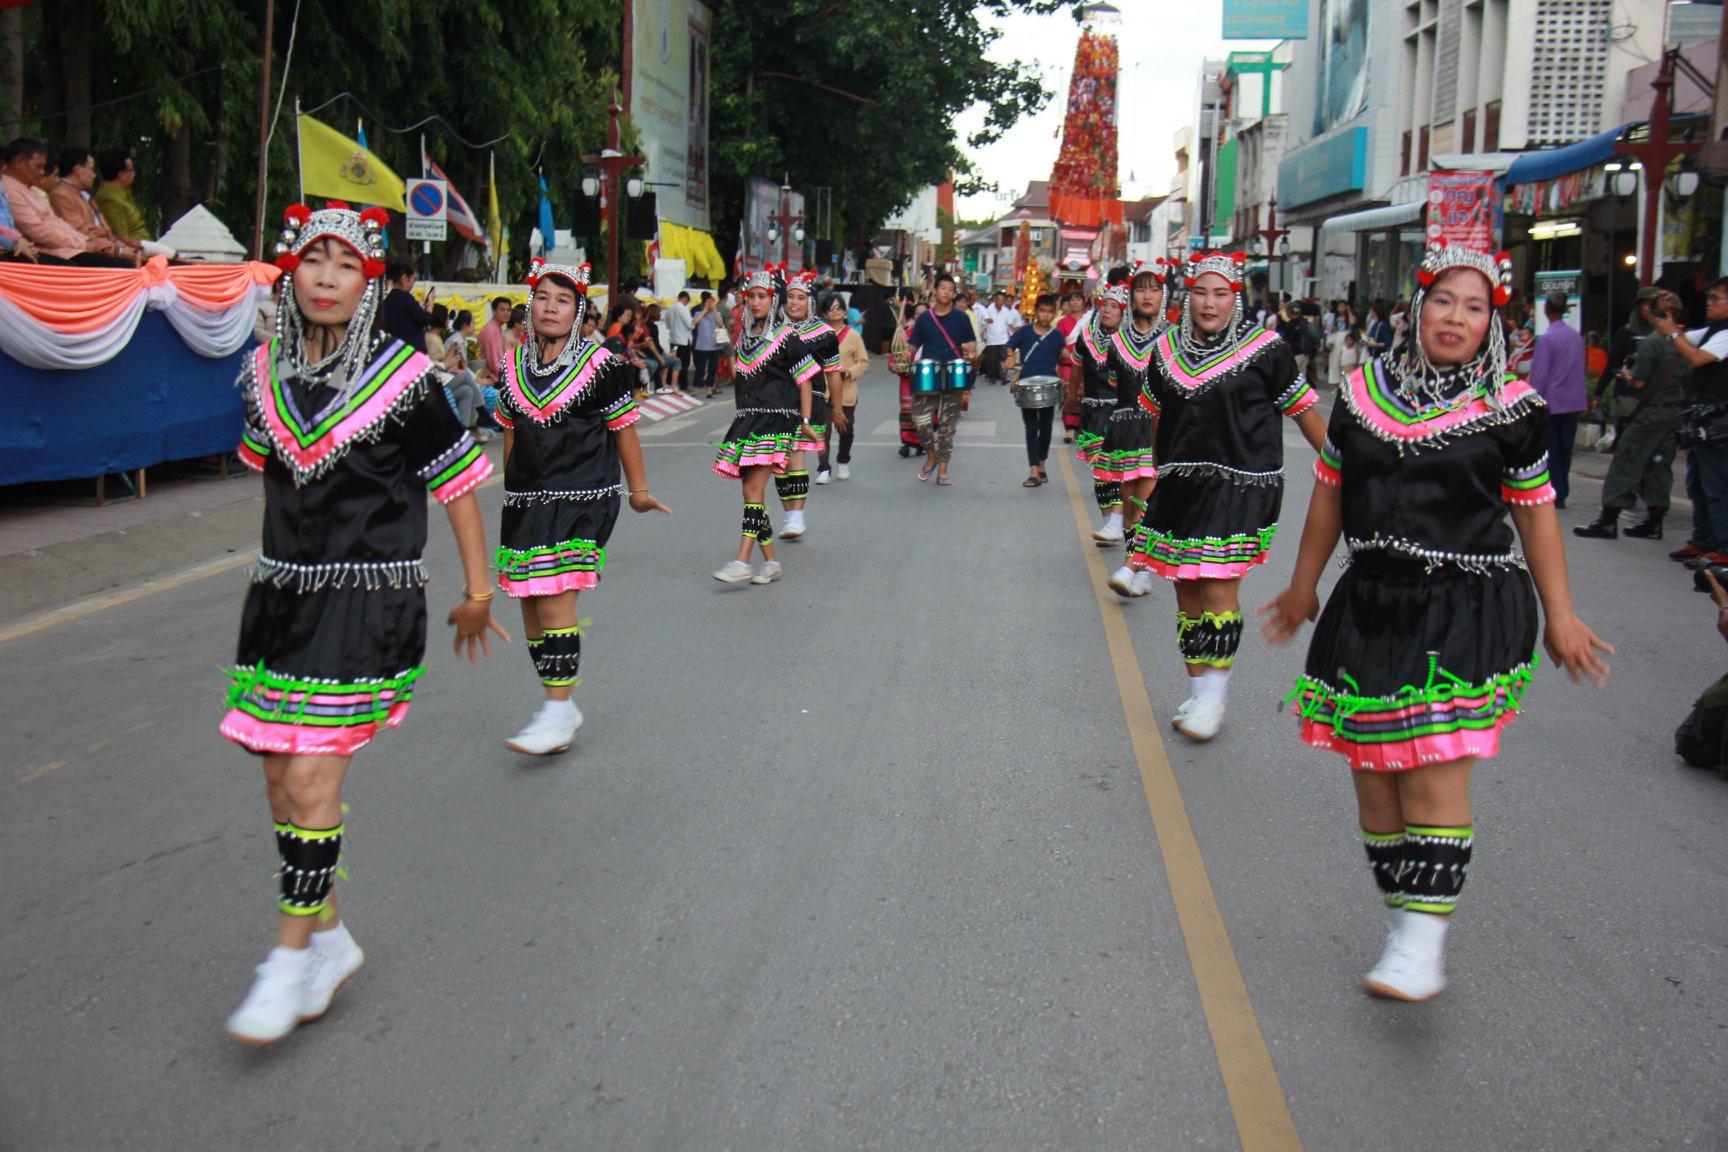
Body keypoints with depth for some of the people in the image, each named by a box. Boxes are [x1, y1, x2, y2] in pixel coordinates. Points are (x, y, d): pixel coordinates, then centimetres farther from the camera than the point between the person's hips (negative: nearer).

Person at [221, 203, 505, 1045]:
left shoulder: (401, 378, -9)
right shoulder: (265, 374, 6)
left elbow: (457, 481, -3)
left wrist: (477, 589, 0)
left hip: (369, 603, -6)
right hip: (281, 596, 6)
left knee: (310, 784, -10)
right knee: (281, 785, 9)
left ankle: (292, 953, 6)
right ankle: (330, 938, 26)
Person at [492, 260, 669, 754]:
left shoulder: (602, 365, -4)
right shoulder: (514, 366, 10)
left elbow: (624, 431, 2)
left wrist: (638, 488, 7)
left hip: (582, 496, -6)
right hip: (525, 500, 6)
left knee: (555, 598, -15)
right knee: (529, 603, 8)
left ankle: (559, 709, -8)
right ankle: (556, 706, 19)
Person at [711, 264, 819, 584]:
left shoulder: (786, 338, -3)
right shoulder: (743, 337, 15)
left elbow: (805, 379, -2)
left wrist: (805, 420, -6)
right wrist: (727, 351, 14)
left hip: (776, 419, -7)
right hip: (747, 419, 7)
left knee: (753, 489, -16)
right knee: (752, 492, 6)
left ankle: (742, 561, -20)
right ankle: (770, 562, 14)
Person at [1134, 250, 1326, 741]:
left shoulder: (1264, 349, -5)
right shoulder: (1167, 348, 9)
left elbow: (1303, 410, 1)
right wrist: (1157, 474, 27)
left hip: (1240, 485, -5)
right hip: (1179, 486, 5)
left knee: (1218, 588, -13)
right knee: (1186, 592, 9)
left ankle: (1215, 696, -2)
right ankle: (1197, 692, 21)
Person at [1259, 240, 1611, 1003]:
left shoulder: (1509, 410, 1)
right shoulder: (1363, 394, 7)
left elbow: (1535, 513, 6)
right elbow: (1330, 497, 16)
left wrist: (1560, 616, 4)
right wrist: (1302, 589, 22)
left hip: (1467, 611, -4)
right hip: (1372, 606, 4)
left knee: (1435, 772, -13)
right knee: (1373, 775, 6)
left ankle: (1426, 941, -9)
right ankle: (1404, 924, 19)